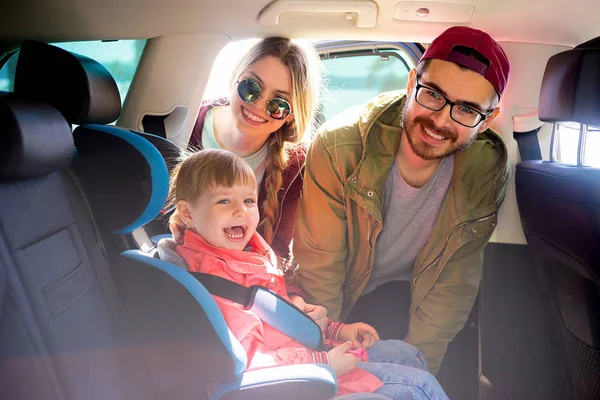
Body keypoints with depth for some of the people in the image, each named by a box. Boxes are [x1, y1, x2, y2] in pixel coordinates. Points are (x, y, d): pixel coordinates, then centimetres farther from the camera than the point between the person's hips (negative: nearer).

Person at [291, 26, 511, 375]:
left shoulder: (488, 172, -20)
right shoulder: (338, 146, -28)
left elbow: (452, 284, -12)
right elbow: (319, 269, -19)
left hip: (400, 293, 2)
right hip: (334, 299, -1)